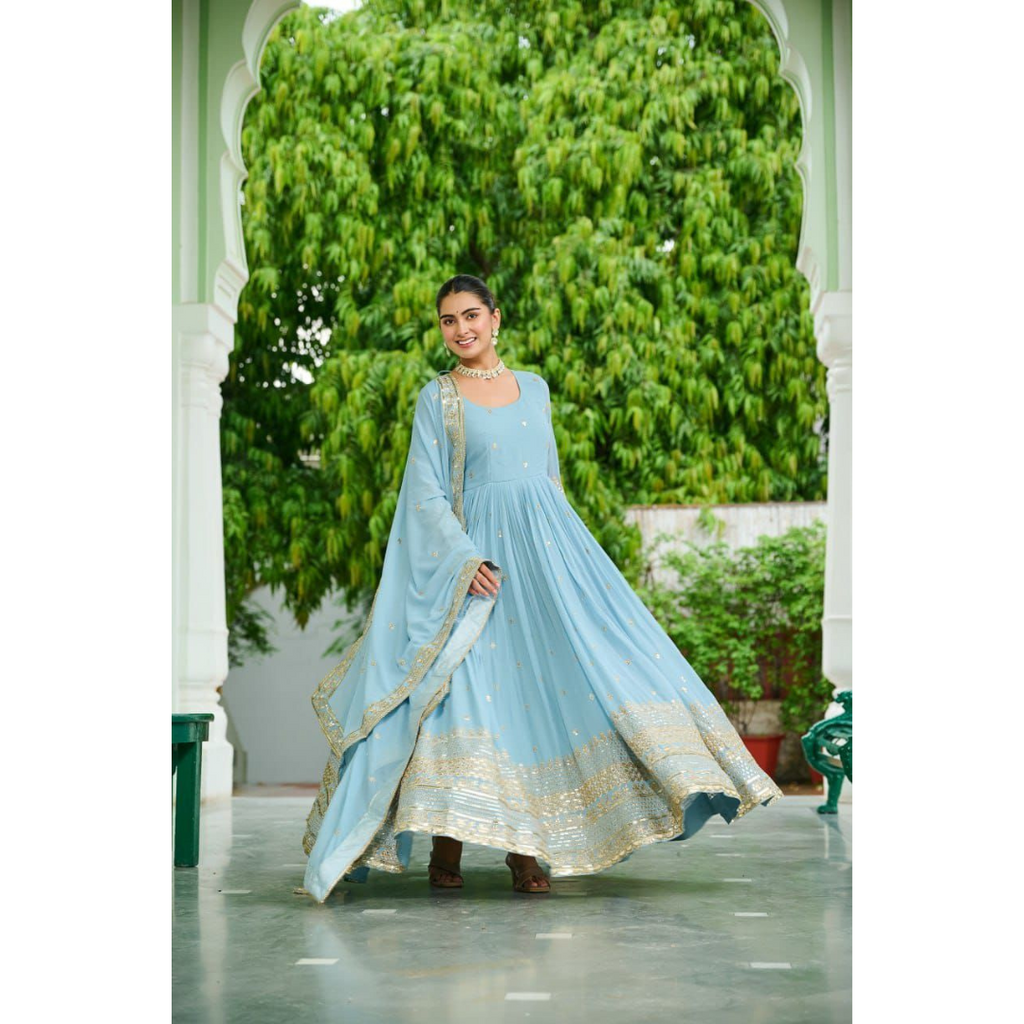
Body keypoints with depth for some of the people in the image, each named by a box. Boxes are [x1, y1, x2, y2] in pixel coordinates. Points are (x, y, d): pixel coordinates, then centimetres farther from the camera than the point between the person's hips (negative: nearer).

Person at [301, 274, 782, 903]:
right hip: (474, 550, -3)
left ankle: (523, 841, -1)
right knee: (463, 681, -11)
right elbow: (426, 493, -2)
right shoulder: (437, 397, 5)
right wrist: (465, 559, -16)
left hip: (547, 542, 3)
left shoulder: (534, 388, 15)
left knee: (546, 676, -6)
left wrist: (561, 553, 15)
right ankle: (447, 844, -2)